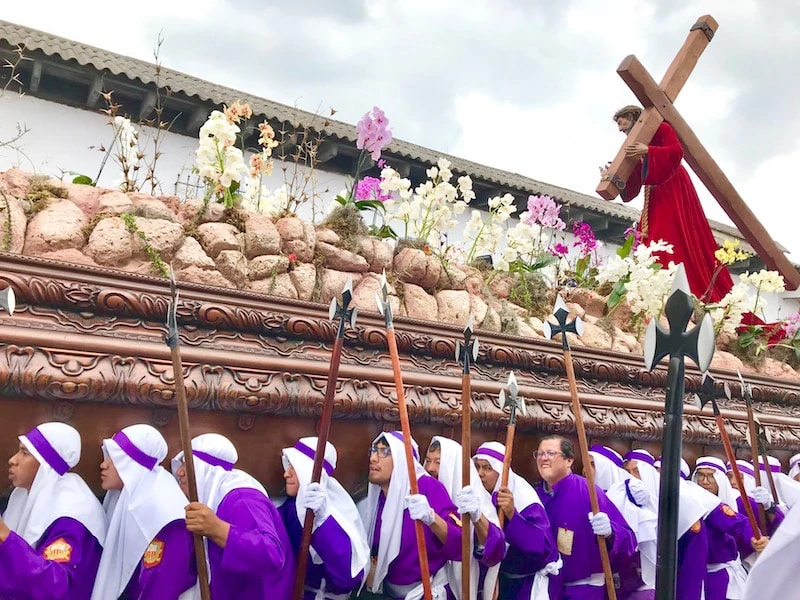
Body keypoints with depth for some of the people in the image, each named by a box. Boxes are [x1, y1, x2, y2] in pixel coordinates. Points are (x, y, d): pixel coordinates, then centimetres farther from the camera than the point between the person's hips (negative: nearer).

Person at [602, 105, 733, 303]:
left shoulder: (660, 128, 2)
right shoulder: (633, 146, 20)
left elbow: (677, 151, -14)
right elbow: (633, 182, 11)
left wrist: (648, 150, -22)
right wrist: (612, 175, -2)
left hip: (674, 190, -8)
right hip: (655, 196, 8)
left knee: (681, 240, -16)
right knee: (656, 243, -2)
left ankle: (702, 296, -17)